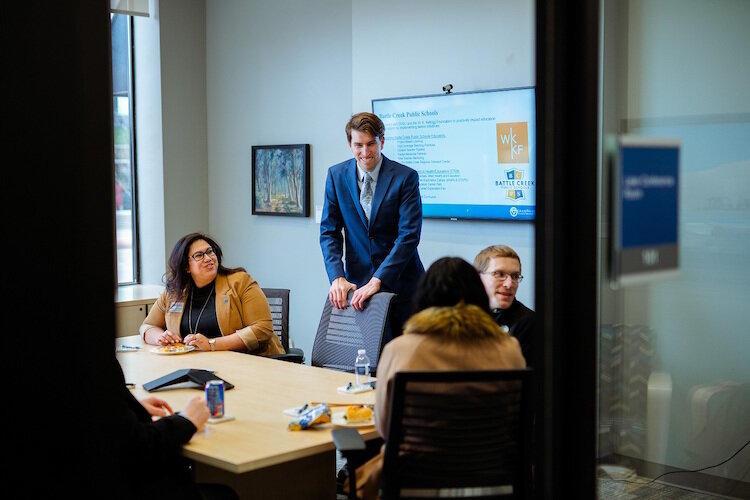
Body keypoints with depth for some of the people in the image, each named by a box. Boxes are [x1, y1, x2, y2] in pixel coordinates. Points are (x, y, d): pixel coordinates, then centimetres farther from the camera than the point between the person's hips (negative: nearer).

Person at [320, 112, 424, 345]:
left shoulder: (405, 177, -8)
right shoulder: (336, 175, 2)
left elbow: (409, 236, -15)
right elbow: (329, 231, 3)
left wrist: (377, 281, -23)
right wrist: (337, 277, -12)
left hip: (400, 283, -2)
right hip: (358, 282, 2)